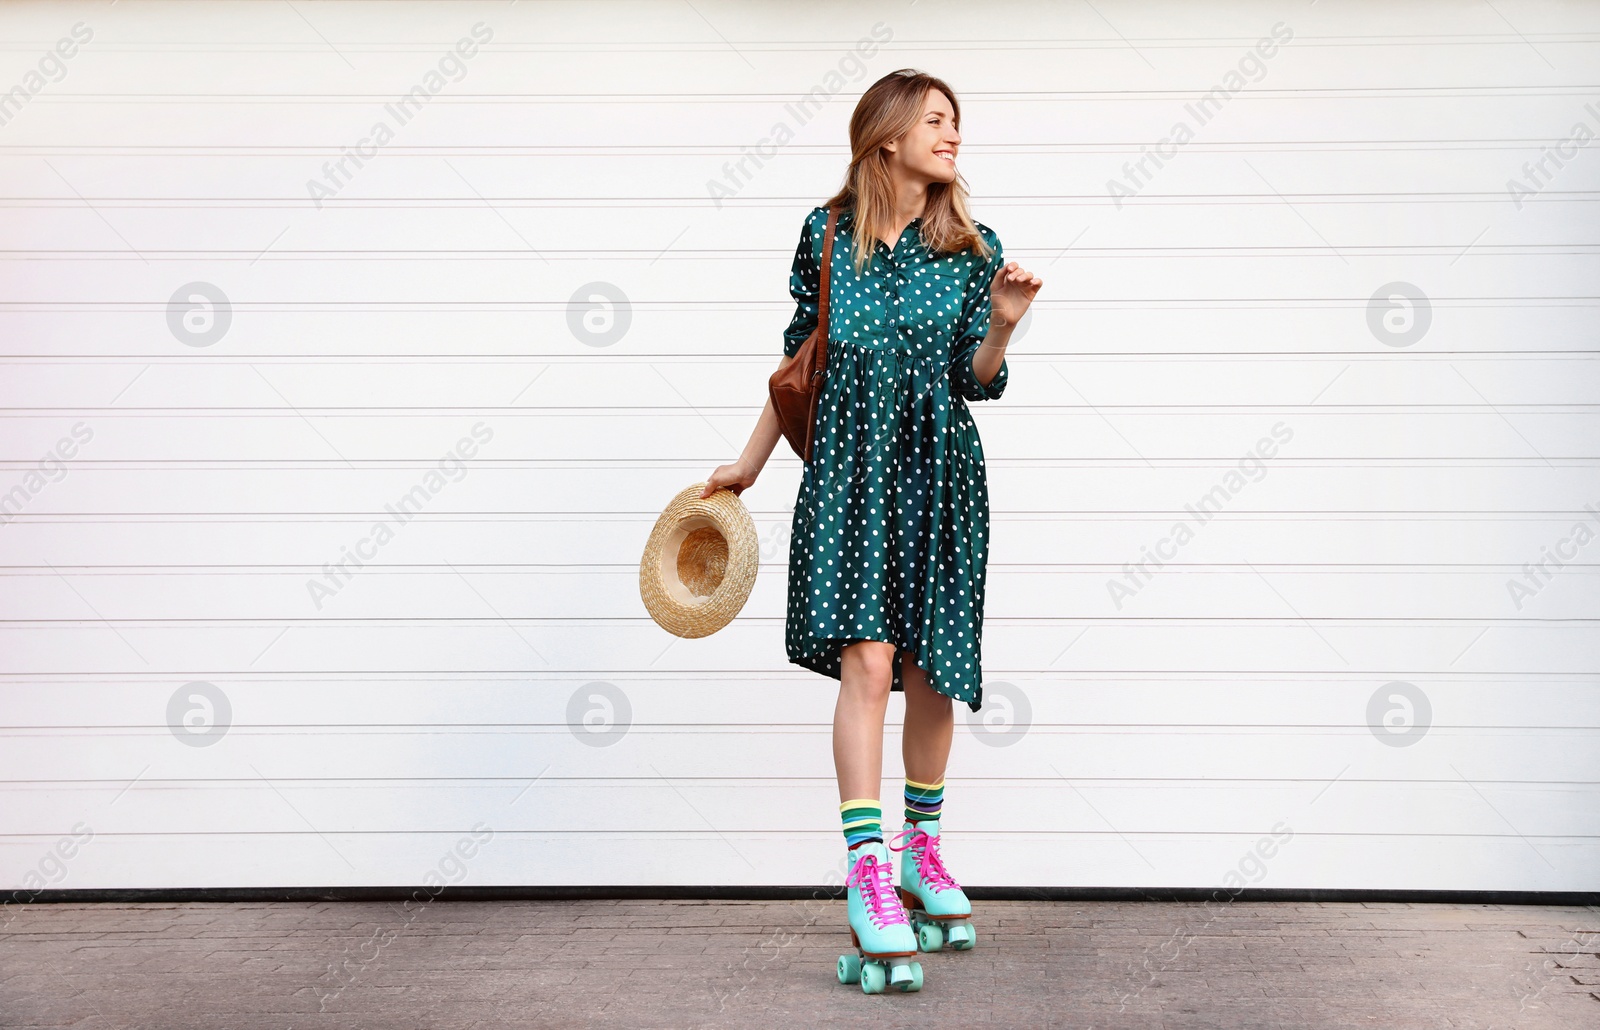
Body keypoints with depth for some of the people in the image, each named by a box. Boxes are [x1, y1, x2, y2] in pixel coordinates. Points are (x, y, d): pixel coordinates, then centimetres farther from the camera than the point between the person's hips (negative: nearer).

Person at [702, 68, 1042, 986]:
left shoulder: (972, 249, 5)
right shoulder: (827, 235, 4)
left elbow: (976, 381, 4)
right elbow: (801, 358, 13)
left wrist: (1004, 323, -14)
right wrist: (750, 462, 16)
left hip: (938, 467, 2)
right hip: (850, 463, -1)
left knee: (931, 666, 6)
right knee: (867, 657, -13)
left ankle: (922, 847, 26)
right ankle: (867, 870, -12)